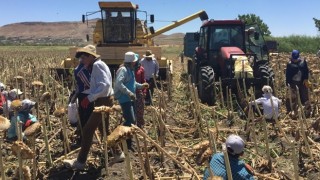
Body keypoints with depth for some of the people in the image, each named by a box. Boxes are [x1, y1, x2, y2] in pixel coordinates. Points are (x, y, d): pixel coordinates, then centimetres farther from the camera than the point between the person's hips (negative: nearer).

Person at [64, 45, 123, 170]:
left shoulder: (97, 65, -15)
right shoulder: (98, 65, 17)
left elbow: (105, 85, -26)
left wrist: (89, 98, -25)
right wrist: (91, 97, 6)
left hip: (103, 102, -10)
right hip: (105, 101, 11)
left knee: (88, 130, -4)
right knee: (103, 129, 20)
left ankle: (80, 161, 4)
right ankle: (118, 153, 28)